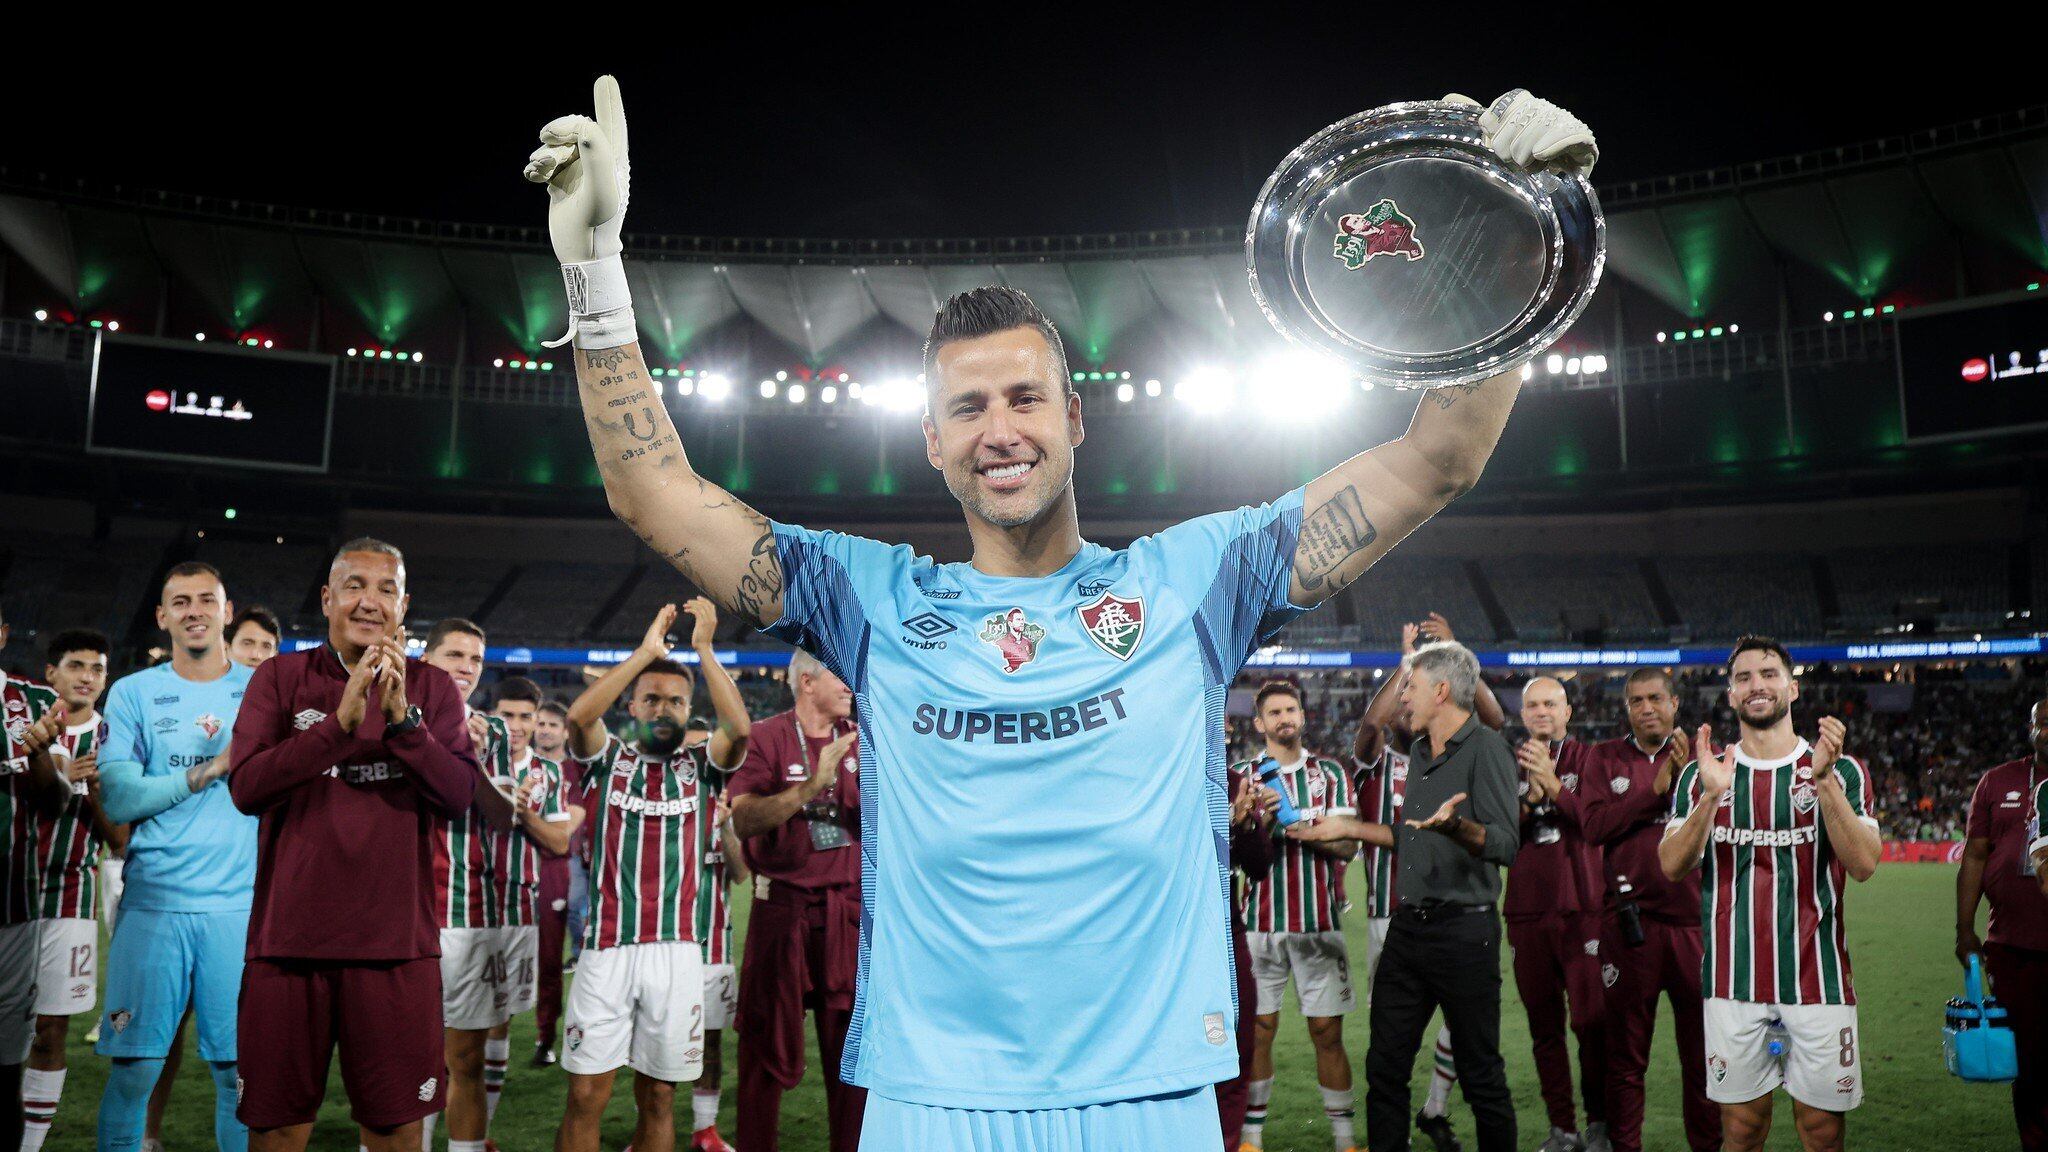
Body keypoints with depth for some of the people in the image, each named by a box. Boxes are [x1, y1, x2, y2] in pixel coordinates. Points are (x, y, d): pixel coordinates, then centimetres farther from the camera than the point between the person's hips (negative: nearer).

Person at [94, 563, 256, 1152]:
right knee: (134, 1068, 2)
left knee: (240, 1069, 2)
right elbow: (118, 799, -5)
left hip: (241, 904, 0)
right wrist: (210, 769, -12)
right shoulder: (133, 693, 7)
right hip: (154, 901, 0)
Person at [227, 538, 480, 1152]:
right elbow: (246, 788, -9)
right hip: (288, 935, 0)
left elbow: (459, 796, -6)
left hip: (397, 942, 0)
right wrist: (341, 720, -19)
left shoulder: (431, 687, 5)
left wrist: (401, 717, -18)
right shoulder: (281, 677, 4)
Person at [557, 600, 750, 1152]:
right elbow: (579, 716, -14)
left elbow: (740, 728, -11)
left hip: (676, 953, 1)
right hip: (606, 949, -1)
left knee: (658, 1098, 9)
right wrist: (645, 651, -12)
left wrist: (705, 649, -10)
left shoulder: (698, 766, 9)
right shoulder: (607, 759, 7)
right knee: (586, 1096, 0)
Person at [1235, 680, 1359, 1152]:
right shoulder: (1242, 776, 7)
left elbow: (1348, 845, 1)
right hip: (1261, 922, 0)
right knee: (1259, 1029, 2)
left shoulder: (1330, 773, 9)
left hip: (1319, 922, 0)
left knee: (1328, 1032, 3)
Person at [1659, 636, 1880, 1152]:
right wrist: (1710, 796, -18)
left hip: (1818, 979, -1)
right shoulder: (1702, 774, 6)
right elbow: (1672, 867, -5)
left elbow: (1863, 865, -11)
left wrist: (1824, 780, -21)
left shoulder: (1840, 770, 3)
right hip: (1732, 982, 1)